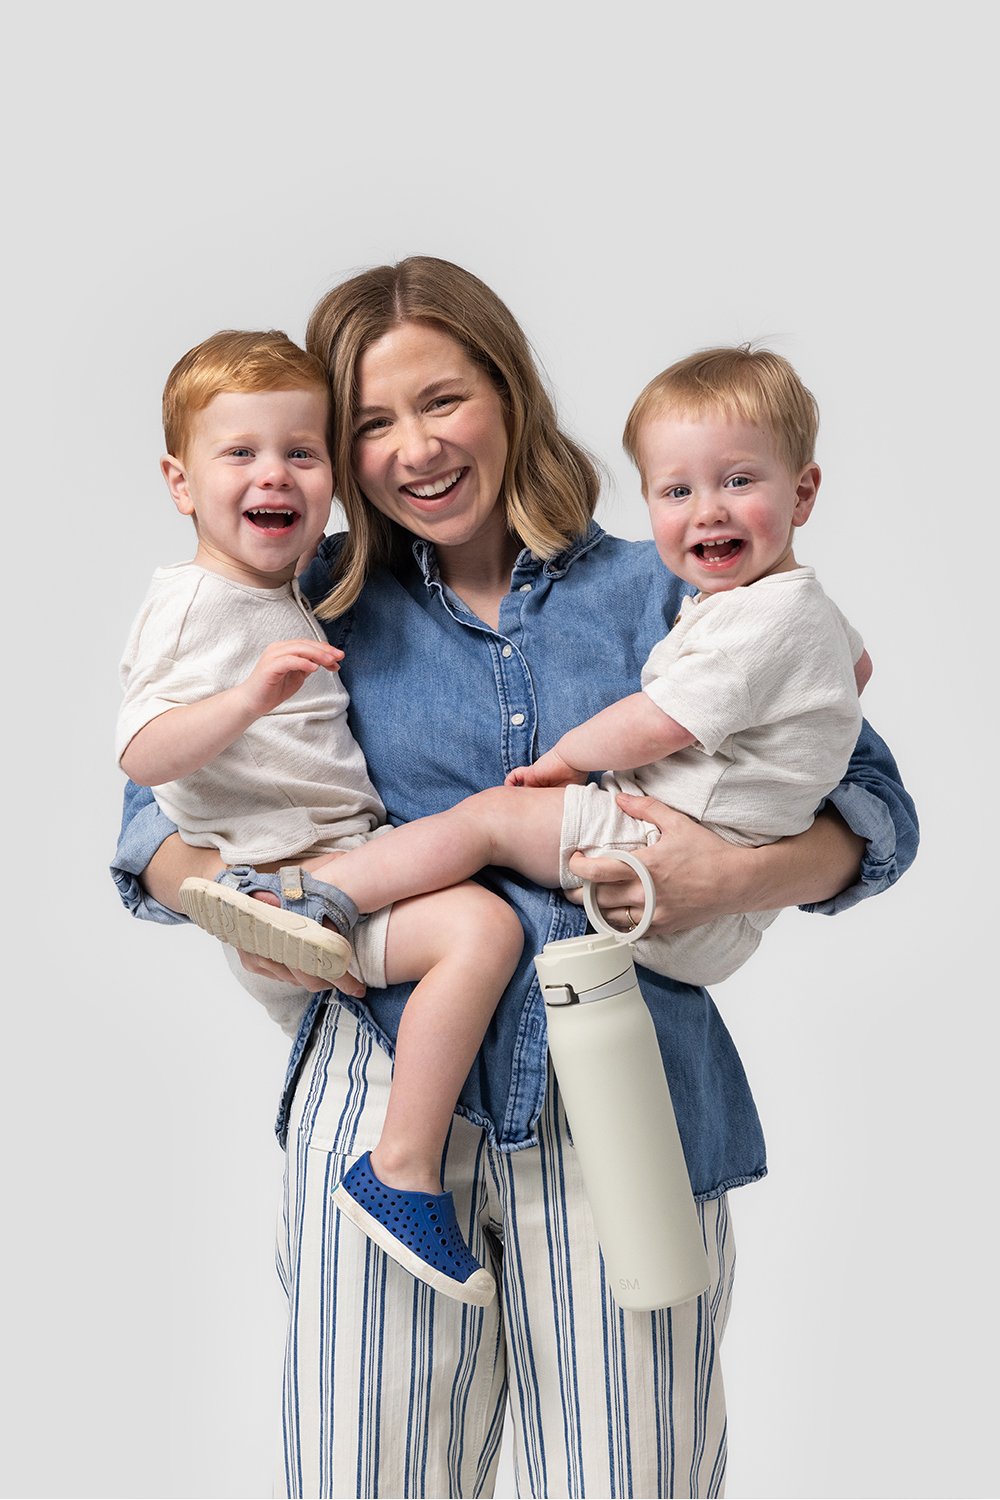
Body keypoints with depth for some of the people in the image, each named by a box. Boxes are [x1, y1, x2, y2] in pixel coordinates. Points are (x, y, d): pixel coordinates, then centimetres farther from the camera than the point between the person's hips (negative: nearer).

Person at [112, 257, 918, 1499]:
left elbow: (873, 804, 6)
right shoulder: (321, 606, 9)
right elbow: (156, 797, 15)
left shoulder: (653, 593, 7)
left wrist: (739, 878, -15)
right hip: (385, 1094, 1)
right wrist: (215, 889, -7)